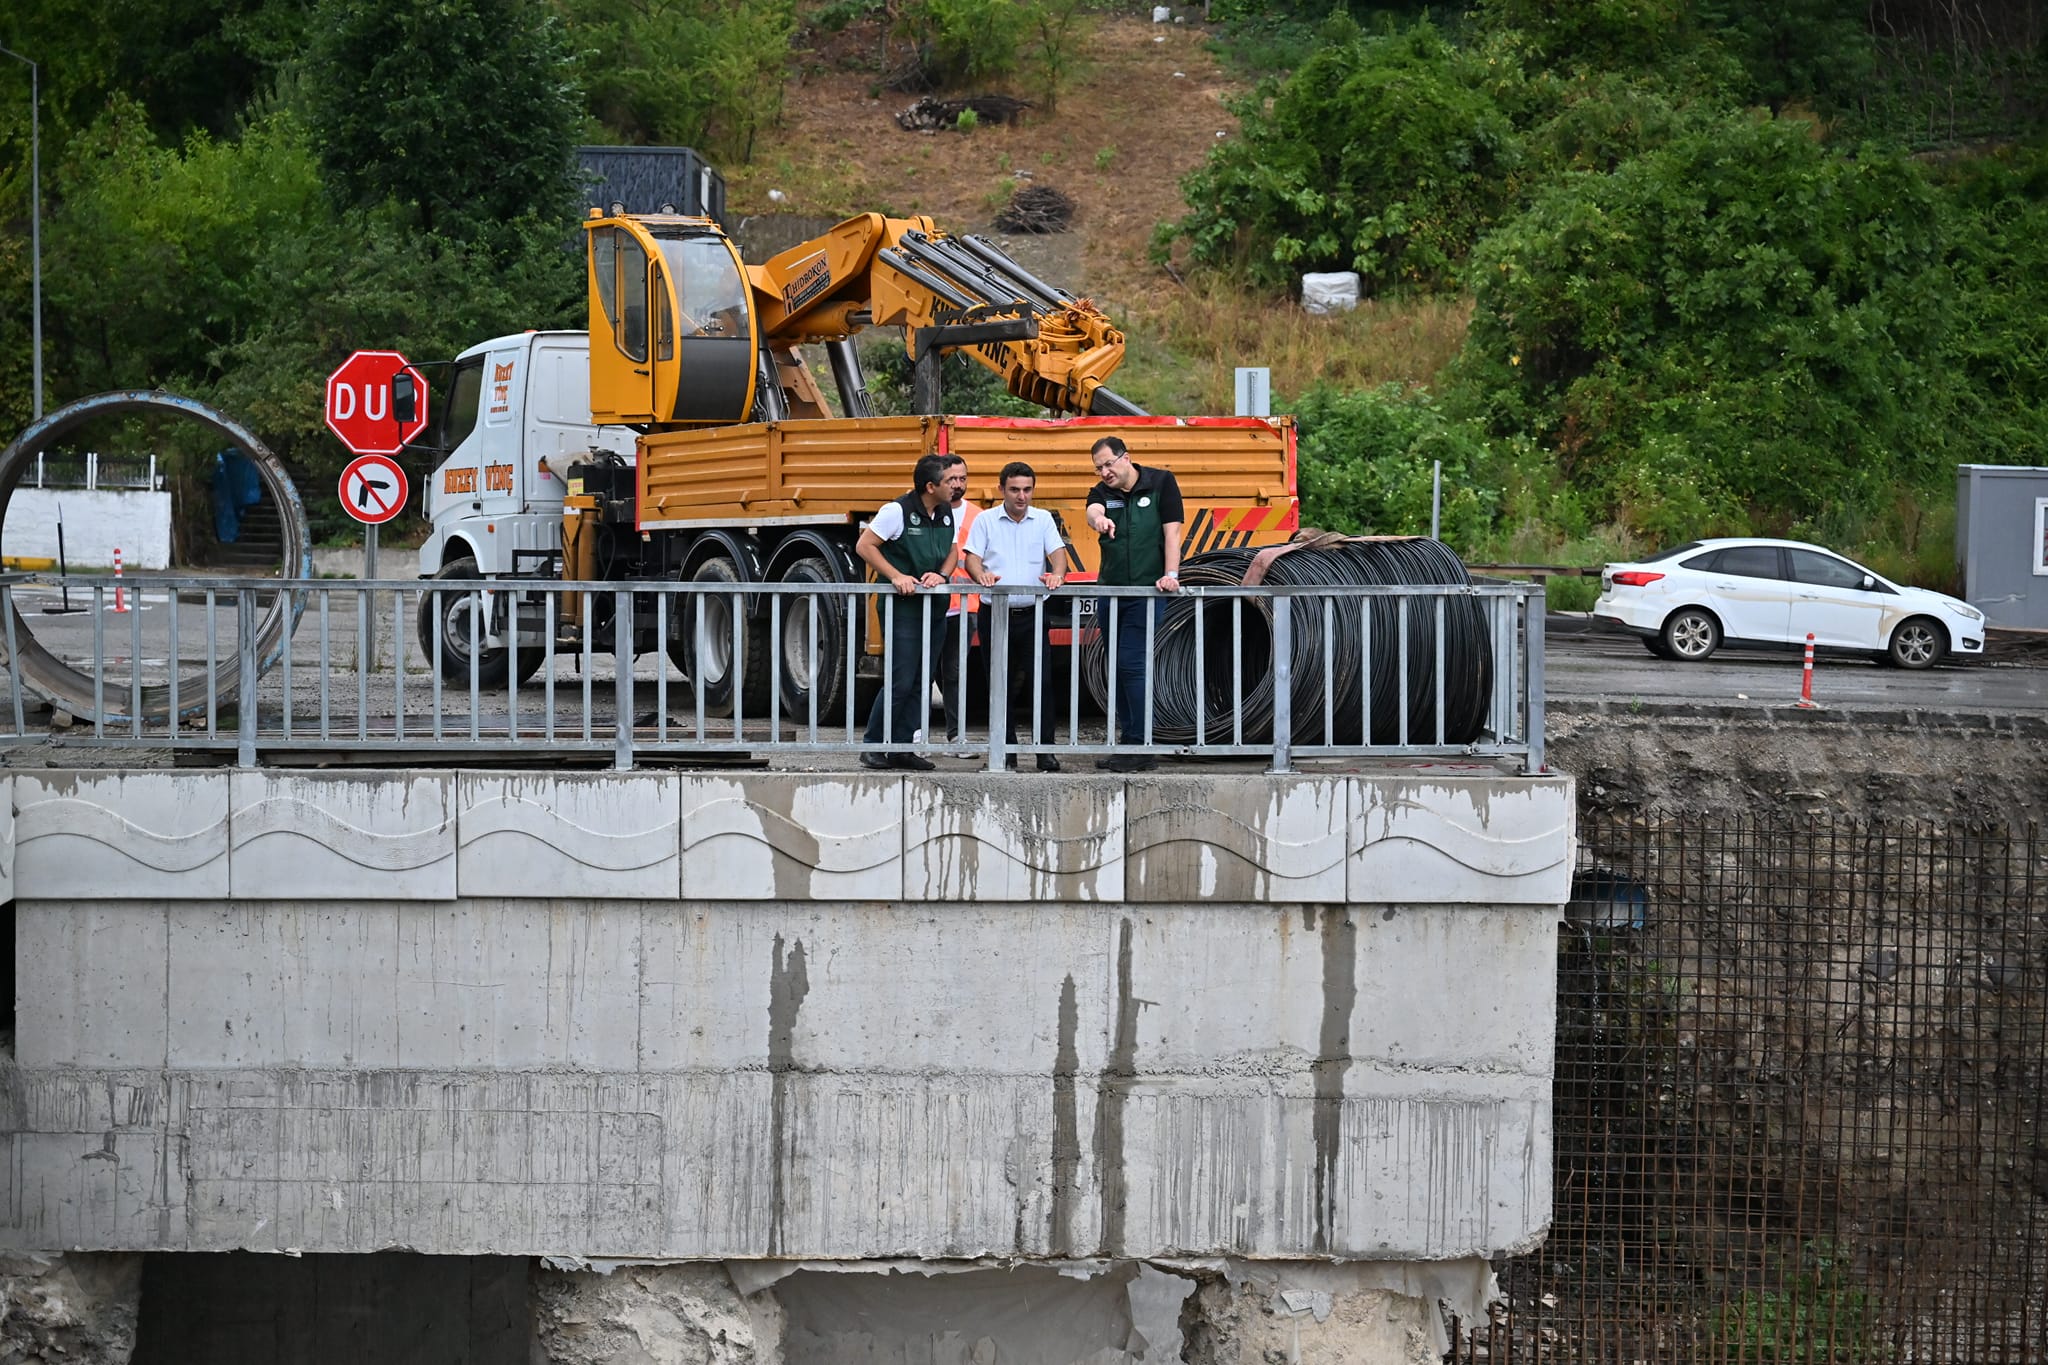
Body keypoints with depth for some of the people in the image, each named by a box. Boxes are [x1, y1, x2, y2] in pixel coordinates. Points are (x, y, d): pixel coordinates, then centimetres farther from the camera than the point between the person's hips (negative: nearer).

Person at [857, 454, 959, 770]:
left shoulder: (946, 513, 8)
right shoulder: (897, 511, -13)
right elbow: (864, 546, -10)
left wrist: (941, 575, -3)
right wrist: (896, 576, -18)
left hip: (934, 608, 7)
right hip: (903, 606, -7)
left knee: (922, 683, 7)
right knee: (900, 682, -10)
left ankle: (901, 748, 13)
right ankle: (874, 746, 0)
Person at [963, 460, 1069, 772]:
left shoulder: (1043, 520, 10)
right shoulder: (985, 522, 6)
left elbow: (1057, 551, 0)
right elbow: (972, 557, -1)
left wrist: (1057, 574, -22)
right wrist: (980, 575, -24)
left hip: (1032, 615, 0)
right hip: (995, 615, 0)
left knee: (1041, 682, -8)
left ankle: (1045, 751, -4)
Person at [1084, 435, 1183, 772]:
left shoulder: (1161, 483, -1)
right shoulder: (1102, 492, 6)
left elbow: (1171, 531, -6)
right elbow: (1093, 511, -18)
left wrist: (1170, 574, -18)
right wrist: (1098, 519, -43)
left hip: (1145, 590, -6)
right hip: (1110, 590, 6)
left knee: (1131, 663, -13)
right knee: (1119, 667, 9)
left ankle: (1139, 748, -10)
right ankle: (1128, 743, 17)